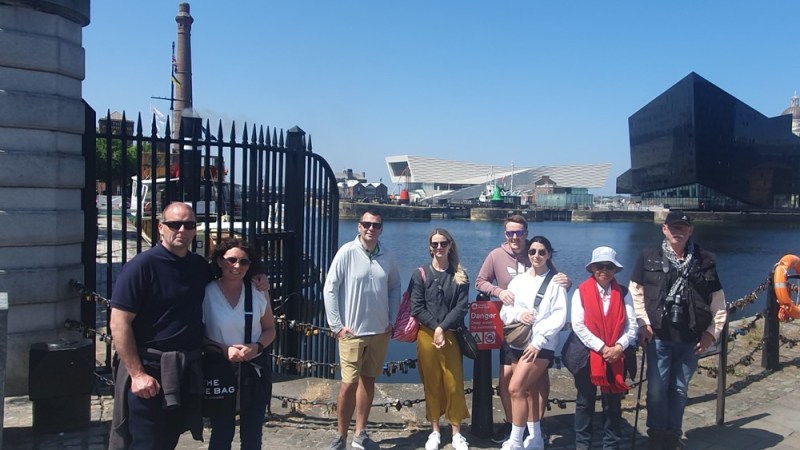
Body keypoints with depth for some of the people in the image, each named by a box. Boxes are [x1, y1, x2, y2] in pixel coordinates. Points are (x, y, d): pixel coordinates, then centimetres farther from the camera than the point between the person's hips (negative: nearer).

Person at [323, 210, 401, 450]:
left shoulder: (387, 256, 1)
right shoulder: (347, 252, -10)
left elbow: (395, 288, 13)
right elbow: (330, 289, -9)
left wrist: (392, 320, 6)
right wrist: (336, 325, -10)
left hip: (379, 331, 4)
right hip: (352, 332, -4)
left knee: (368, 381, 12)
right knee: (349, 383, -1)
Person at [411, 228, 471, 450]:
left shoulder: (460, 275, 5)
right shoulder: (421, 274, 2)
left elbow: (461, 307, -3)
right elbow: (416, 308, -4)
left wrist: (443, 328, -13)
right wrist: (435, 328, -13)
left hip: (451, 336, 1)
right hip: (427, 335, 0)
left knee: (454, 383, 2)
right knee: (431, 384, 6)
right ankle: (435, 431, 18)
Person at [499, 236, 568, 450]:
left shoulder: (555, 282, -2)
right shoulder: (518, 281, 11)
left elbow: (559, 316, -10)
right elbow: (504, 312, 9)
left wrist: (538, 341, -16)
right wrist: (518, 314, -14)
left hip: (541, 345, -5)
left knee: (516, 388, -15)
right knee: (528, 390, 12)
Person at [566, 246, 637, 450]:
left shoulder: (623, 293, 4)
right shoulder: (581, 291, -3)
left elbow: (632, 325, -1)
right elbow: (578, 325, -10)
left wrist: (619, 347, -15)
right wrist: (601, 348, -15)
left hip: (616, 357, 2)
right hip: (587, 355, -2)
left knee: (613, 403, 9)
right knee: (585, 402, 9)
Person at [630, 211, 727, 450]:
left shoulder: (705, 260, 3)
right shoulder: (649, 257, -1)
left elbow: (718, 302, 8)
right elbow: (636, 293, 2)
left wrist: (712, 331, 2)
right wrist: (643, 324, -6)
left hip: (690, 339, 2)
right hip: (658, 336, -1)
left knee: (680, 389, 11)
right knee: (657, 389, 0)